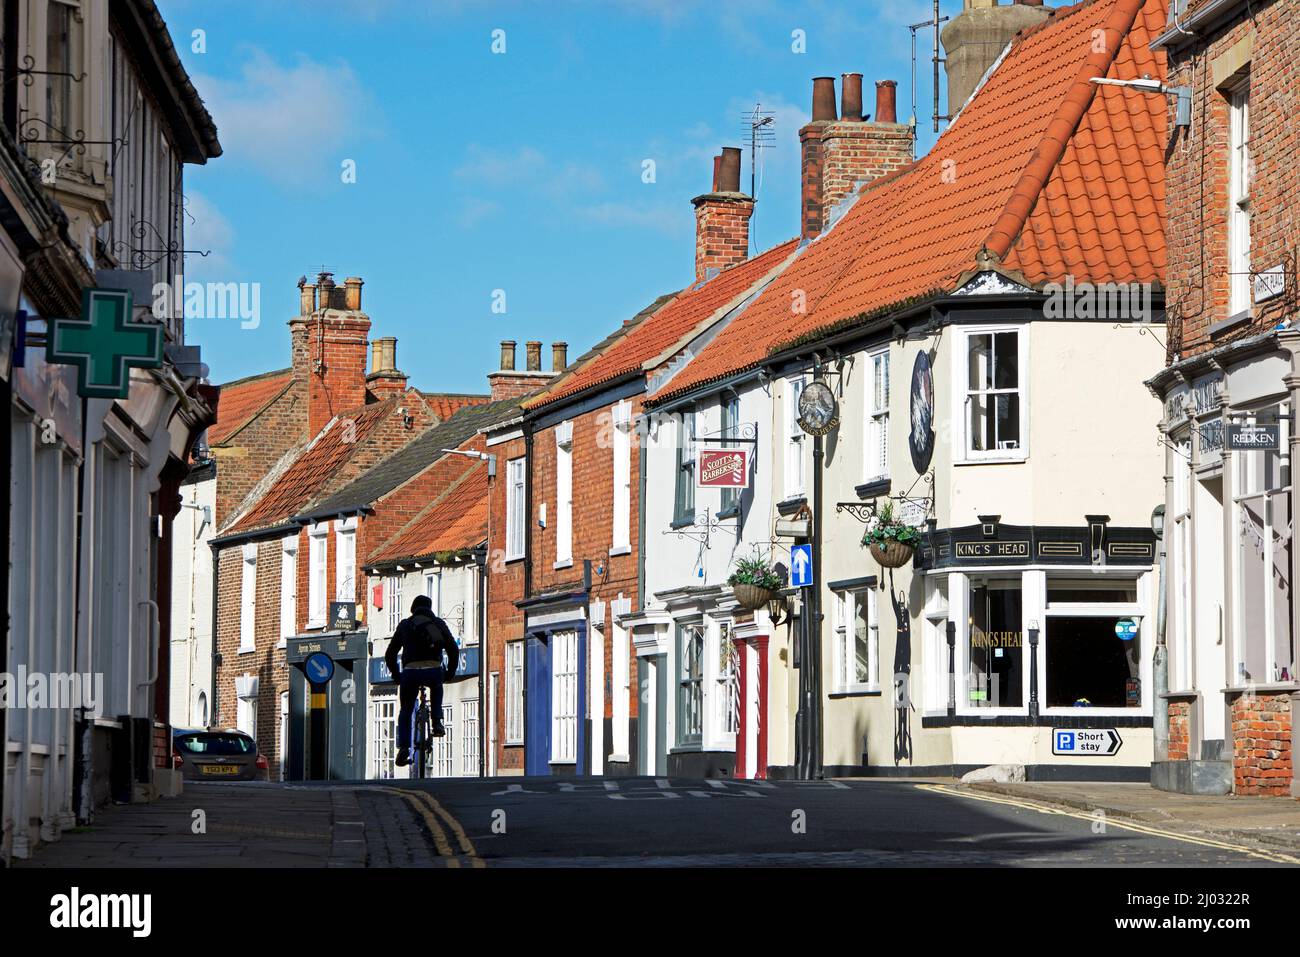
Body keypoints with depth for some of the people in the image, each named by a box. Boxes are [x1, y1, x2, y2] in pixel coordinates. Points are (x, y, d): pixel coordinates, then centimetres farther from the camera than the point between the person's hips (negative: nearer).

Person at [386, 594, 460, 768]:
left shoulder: (404, 625, 20)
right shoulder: (439, 623, 20)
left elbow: (390, 654, 19)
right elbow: (453, 650, 14)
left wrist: (396, 676, 29)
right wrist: (450, 672, 26)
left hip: (410, 673, 0)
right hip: (434, 671, 0)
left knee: (406, 712, 18)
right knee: (437, 687, 37)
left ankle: (403, 748, 1)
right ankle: (437, 722, 20)